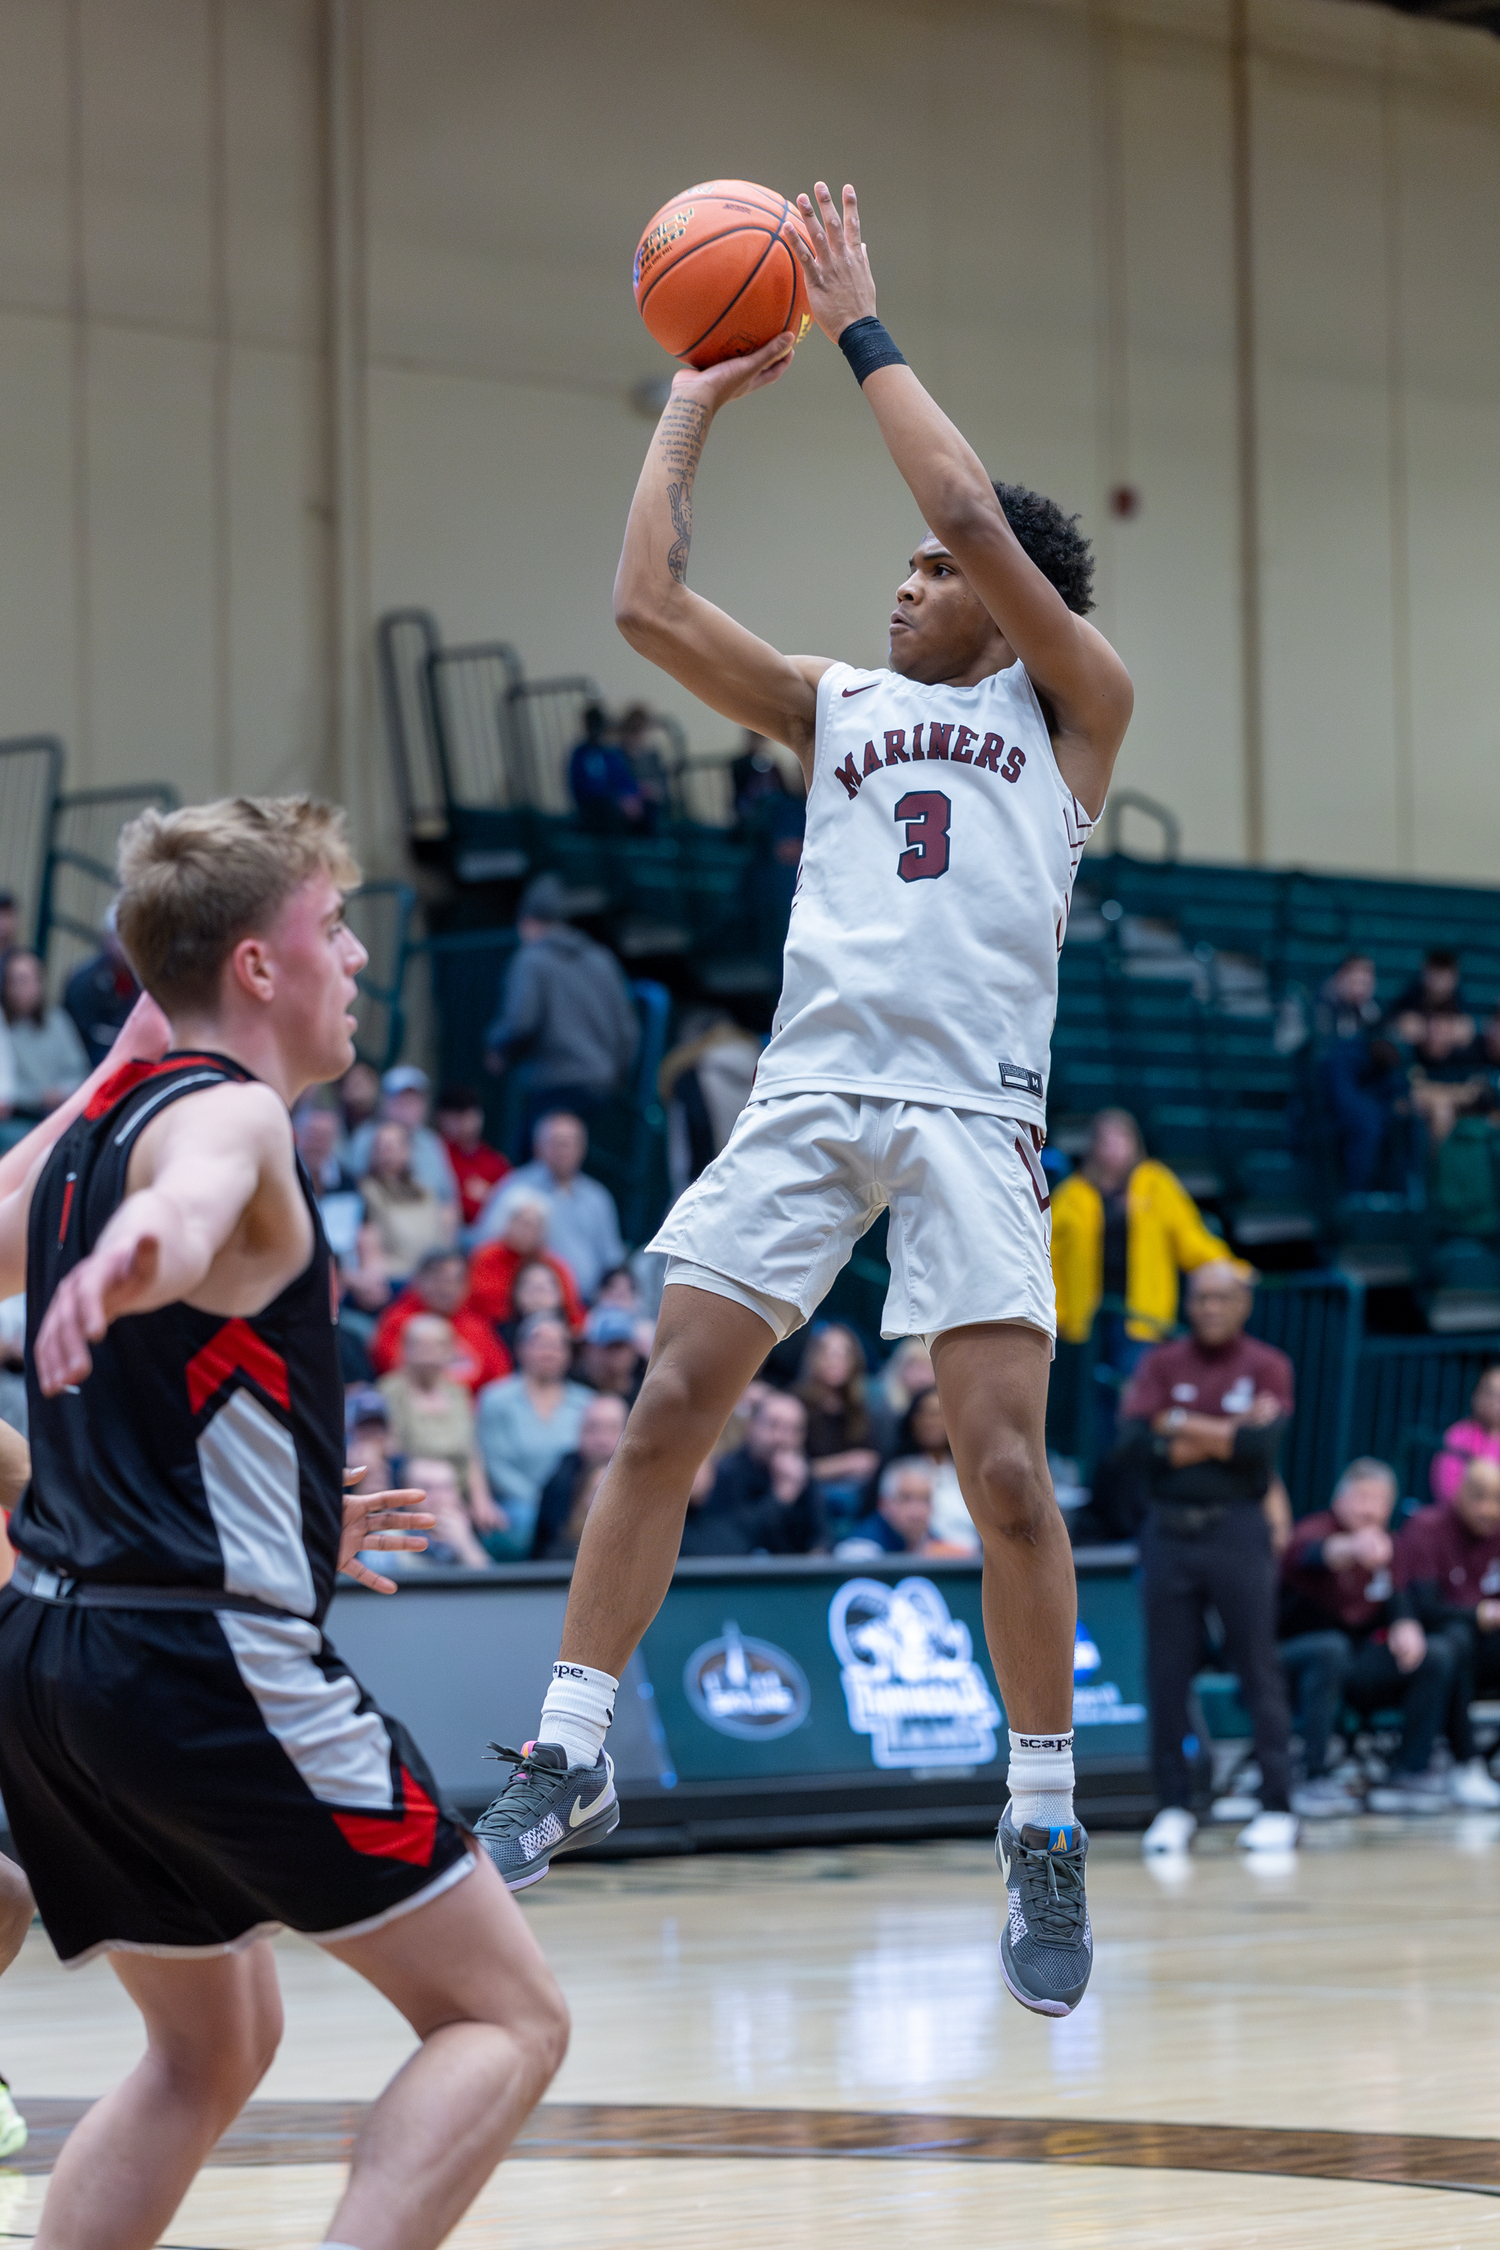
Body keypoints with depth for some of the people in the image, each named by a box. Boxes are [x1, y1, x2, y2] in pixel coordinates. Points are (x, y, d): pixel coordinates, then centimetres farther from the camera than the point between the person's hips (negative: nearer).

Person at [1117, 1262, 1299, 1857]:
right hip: (1168, 1532, 2)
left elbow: (1263, 1443, -13)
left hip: (1238, 1531, -2)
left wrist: (1179, 1424, -7)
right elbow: (1134, 1439, -8)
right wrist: (1223, 1439, -10)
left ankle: (1277, 1807, -1)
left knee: (1257, 1669, -3)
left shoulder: (1267, 1367, 3)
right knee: (1167, 1673, 3)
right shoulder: (1162, 1365, 8)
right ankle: (1173, 1807, 11)